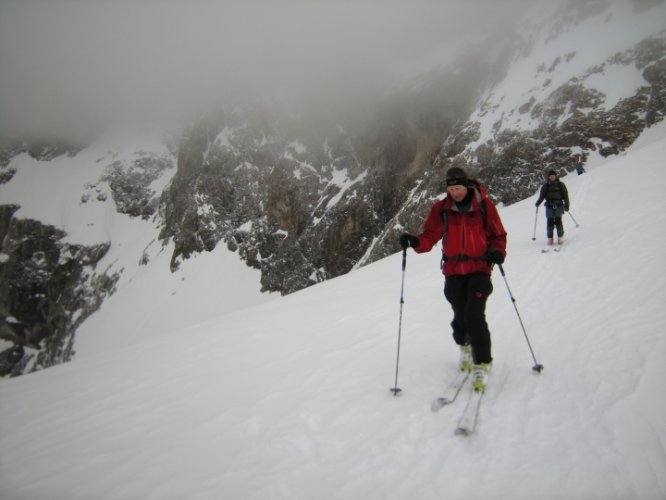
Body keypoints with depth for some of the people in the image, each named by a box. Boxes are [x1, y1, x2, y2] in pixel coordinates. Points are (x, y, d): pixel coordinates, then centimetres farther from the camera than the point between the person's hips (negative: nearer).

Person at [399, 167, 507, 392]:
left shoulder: (483, 205, -2)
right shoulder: (441, 209, 1)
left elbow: (498, 234, 4)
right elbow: (430, 235, -1)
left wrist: (497, 252, -16)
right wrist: (415, 242, -22)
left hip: (479, 268, -2)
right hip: (453, 271, 2)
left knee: (474, 315, -14)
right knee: (460, 316, 3)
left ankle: (482, 364, 1)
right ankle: (465, 346, 37)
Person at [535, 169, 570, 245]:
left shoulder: (560, 185, 7)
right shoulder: (546, 186, 8)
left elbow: (565, 195, 9)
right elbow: (542, 196, 4)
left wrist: (566, 205, 4)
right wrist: (538, 203, -13)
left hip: (558, 205, -1)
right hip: (549, 206, 1)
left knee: (558, 221, -10)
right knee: (550, 222, -5)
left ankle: (560, 237, 1)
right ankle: (550, 238, 3)